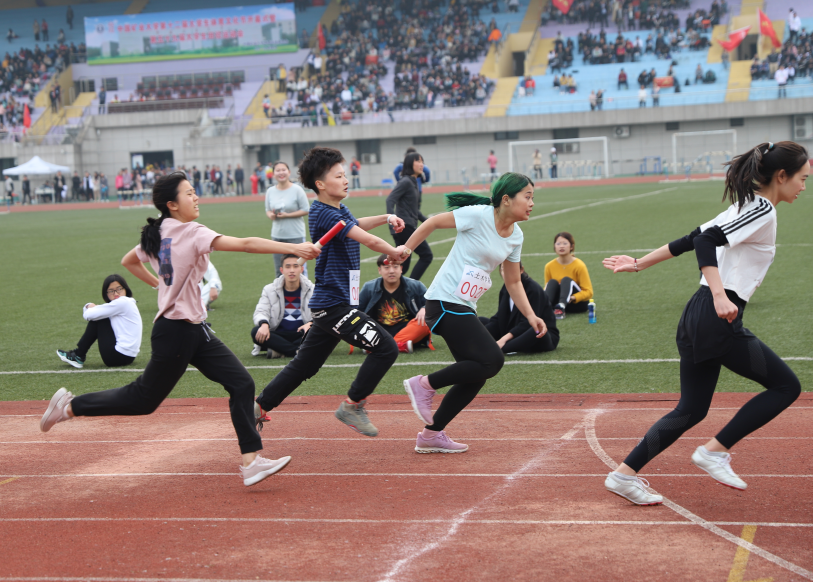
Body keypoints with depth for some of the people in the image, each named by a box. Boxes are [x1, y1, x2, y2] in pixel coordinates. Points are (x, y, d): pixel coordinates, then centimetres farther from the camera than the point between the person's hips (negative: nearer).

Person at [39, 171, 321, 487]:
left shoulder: (156, 235, 7)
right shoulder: (192, 233, -18)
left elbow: (128, 261, 24)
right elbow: (244, 244, -28)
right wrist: (293, 248, -32)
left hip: (195, 331, 9)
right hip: (176, 333, -9)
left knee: (241, 383, 1)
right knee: (143, 399, 7)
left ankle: (251, 461, -2)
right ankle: (70, 406, 21)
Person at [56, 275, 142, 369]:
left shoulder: (122, 302, -14)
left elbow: (88, 315, -15)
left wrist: (90, 308, 8)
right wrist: (89, 306, -10)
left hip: (120, 356, -10)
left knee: (96, 319, -2)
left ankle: (78, 356, 9)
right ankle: (78, 355, 17)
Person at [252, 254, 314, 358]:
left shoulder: (312, 290, 5)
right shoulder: (270, 289, 8)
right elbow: (260, 311, -1)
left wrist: (310, 323, -25)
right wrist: (264, 324, -26)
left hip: (301, 334, -1)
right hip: (278, 334, 1)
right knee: (256, 332, -30)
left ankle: (278, 350, -29)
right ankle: (298, 350, -34)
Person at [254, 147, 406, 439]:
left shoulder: (339, 209, 11)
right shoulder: (322, 213, -18)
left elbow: (356, 224, 35)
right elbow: (368, 240, -21)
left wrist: (385, 217, 20)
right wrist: (395, 252, -5)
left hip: (329, 303, 10)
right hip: (334, 303, -10)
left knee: (304, 365, 18)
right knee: (385, 348, -12)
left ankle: (259, 407, 25)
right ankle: (352, 404, -2)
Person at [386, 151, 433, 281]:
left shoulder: (413, 182, 19)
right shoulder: (406, 182, -10)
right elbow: (390, 200, -22)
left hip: (407, 228, 9)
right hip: (404, 227, -9)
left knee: (403, 266, 9)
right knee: (426, 255, -8)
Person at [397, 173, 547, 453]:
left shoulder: (515, 236, 10)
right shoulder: (478, 215, -13)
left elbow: (513, 282, 17)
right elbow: (434, 222, -4)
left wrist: (530, 315, 8)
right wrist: (406, 248, -4)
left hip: (465, 308, 9)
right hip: (446, 301, -9)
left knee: (476, 375, 7)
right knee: (492, 360, -16)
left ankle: (431, 435, 16)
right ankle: (425, 385, -3)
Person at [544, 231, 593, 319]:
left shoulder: (579, 265, -11)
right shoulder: (549, 266, 0)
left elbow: (588, 292, -12)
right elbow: (547, 287, 8)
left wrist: (573, 298, -32)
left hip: (578, 303, -3)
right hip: (557, 302, 3)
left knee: (566, 280, -27)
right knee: (552, 282, -22)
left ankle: (561, 308, -58)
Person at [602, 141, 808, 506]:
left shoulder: (745, 208, 18)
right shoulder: (762, 211, -10)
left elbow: (689, 240, 19)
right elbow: (706, 241, -23)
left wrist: (639, 265, 23)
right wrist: (720, 297, -33)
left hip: (697, 319, 10)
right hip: (718, 322, -10)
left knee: (691, 410, 14)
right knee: (786, 386, 1)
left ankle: (624, 475, 12)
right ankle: (715, 451, -1)